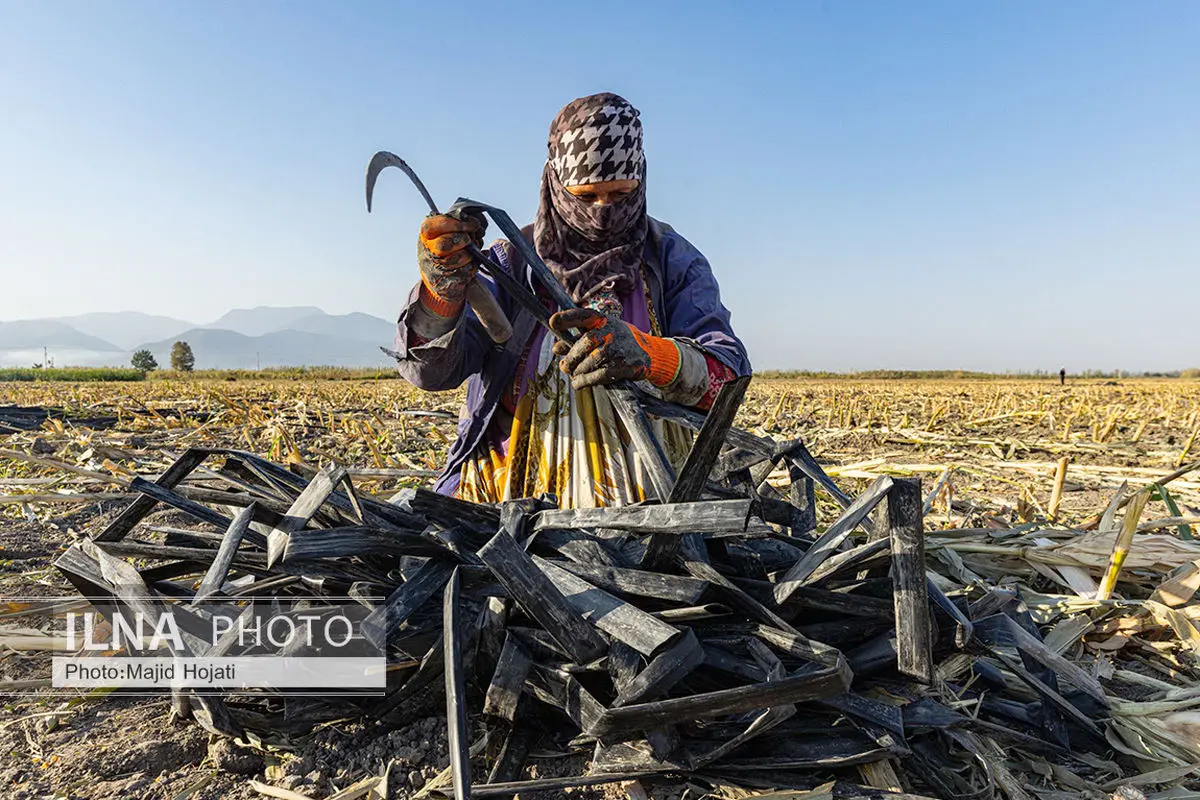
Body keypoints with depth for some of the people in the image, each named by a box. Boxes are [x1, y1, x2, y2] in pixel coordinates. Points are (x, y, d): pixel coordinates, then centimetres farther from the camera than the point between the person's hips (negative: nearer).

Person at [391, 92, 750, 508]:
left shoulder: (672, 260, 8)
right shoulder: (513, 261, 8)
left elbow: (729, 374, -5)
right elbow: (428, 369, -3)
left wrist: (648, 354, -26)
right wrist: (442, 288, -23)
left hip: (642, 501, 1)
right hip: (509, 499, 0)